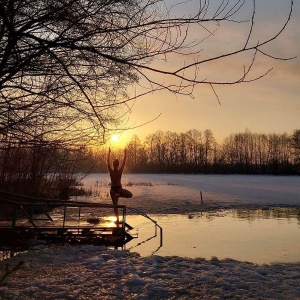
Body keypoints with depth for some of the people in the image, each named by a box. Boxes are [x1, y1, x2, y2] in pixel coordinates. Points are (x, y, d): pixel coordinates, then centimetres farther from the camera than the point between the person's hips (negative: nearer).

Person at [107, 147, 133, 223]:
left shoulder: (111, 171, -9)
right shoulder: (120, 171, -11)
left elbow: (108, 162, 1)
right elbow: (124, 162, -1)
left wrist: (109, 153, 9)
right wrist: (125, 154, 8)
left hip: (113, 189, 2)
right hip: (119, 188, -2)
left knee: (115, 205, 9)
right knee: (130, 195, 18)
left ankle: (117, 219, 5)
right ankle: (119, 195, -3)